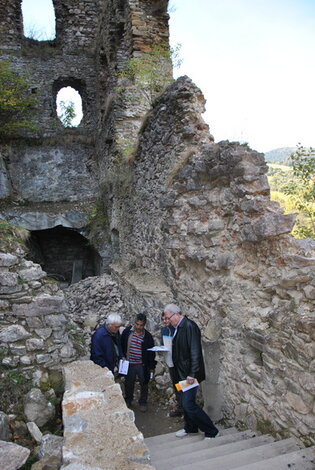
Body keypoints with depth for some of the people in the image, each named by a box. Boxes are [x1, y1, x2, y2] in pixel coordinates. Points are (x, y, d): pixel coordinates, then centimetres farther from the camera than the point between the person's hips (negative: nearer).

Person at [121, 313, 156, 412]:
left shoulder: (147, 336, -9)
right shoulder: (127, 331, -8)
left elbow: (151, 352, -2)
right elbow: (121, 345, 4)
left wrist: (151, 367, -1)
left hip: (142, 365, -1)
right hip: (129, 364, 1)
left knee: (144, 384, 12)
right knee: (128, 383, 18)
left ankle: (143, 403, 34)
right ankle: (128, 400, 41)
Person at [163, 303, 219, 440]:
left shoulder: (190, 326, -21)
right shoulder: (177, 327, 8)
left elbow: (195, 352, -24)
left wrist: (192, 374, -24)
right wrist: (165, 348, 7)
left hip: (190, 373, -9)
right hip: (182, 373, 9)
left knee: (188, 404, -8)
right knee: (185, 402, 19)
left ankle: (211, 431, 6)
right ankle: (190, 427, 38)